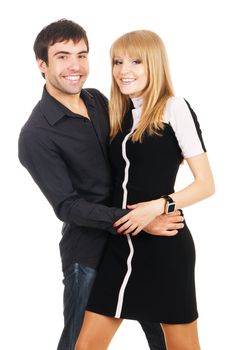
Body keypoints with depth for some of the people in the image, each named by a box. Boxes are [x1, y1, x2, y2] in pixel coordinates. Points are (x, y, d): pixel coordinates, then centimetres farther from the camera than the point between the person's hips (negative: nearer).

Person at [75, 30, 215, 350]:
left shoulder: (174, 108, -7)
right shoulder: (122, 115, 13)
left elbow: (206, 184, -9)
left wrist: (159, 206, -21)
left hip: (165, 244, -6)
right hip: (120, 245, 6)